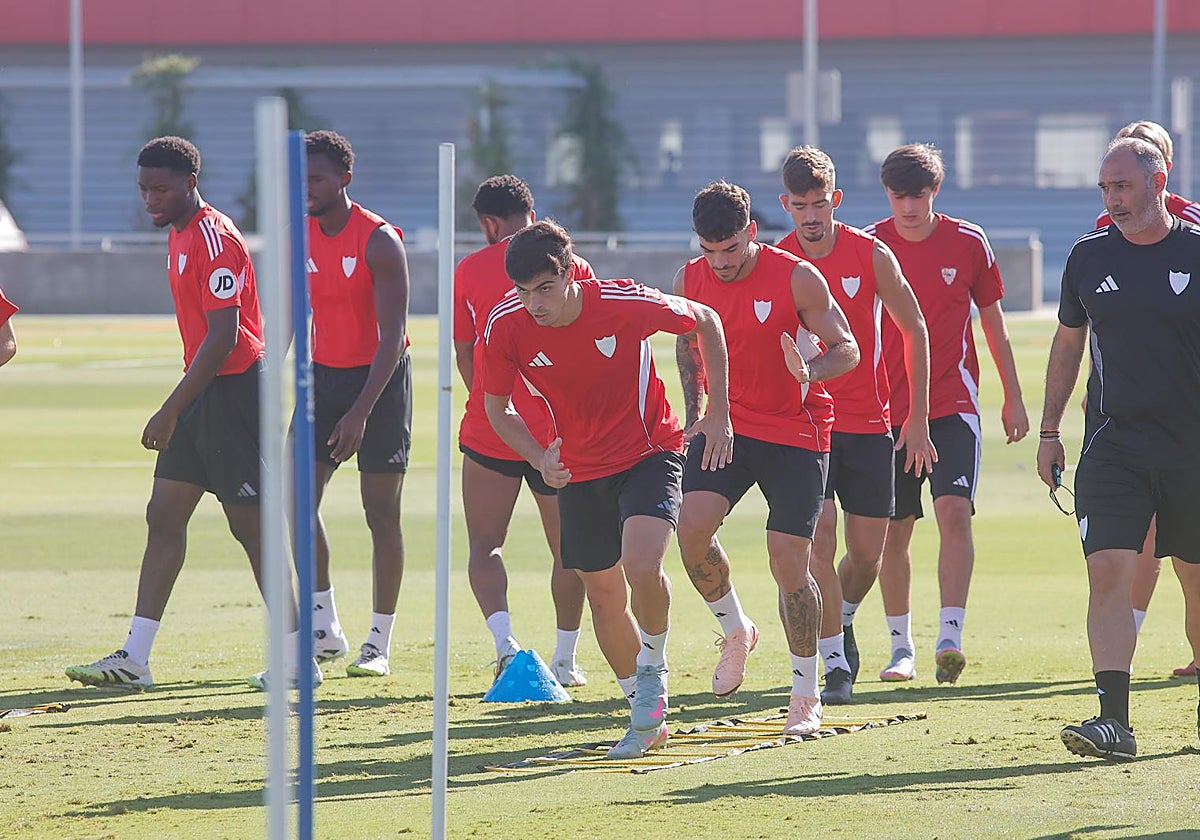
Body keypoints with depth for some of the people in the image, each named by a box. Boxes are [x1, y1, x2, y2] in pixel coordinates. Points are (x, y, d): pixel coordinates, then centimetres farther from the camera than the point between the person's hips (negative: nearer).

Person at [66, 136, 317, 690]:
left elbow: (223, 338, -22)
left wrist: (171, 410, -22)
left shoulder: (215, 239, -16)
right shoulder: (180, 235, 14)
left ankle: (296, 660, 3)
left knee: (250, 526, -5)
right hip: (202, 394, 10)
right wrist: (178, 408, 21)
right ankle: (134, 659, 6)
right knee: (163, 518, 6)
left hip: (232, 390, -10)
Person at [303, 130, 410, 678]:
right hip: (324, 373, 6)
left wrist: (361, 412, -26)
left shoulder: (379, 242, -17)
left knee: (381, 514, -1)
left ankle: (380, 643, 6)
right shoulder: (300, 238, 2)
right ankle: (324, 627, 6)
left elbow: (392, 338, -20)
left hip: (379, 376, -6)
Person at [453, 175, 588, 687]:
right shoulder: (573, 266, 1)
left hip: (490, 429, -1)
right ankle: (565, 661, 17)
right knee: (567, 549, 15)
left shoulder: (470, 270, 1)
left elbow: (464, 355, 7)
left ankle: (505, 644, -15)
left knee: (484, 546, 6)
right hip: (560, 429, 1)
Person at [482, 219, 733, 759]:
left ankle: (652, 671, 0)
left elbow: (706, 322, -8)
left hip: (649, 452, -4)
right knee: (604, 597, 9)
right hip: (580, 469, 4)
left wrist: (718, 415, -9)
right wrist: (540, 459, -18)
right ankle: (647, 718, 26)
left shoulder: (623, 304, -25)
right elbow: (496, 407, -1)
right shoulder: (507, 326, -17)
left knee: (642, 564, -27)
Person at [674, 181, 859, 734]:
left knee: (789, 562, -6)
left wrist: (811, 370, -29)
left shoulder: (797, 278, -13)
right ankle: (735, 631, 9)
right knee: (692, 526, -19)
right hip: (727, 425, 3)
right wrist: (694, 413, 9)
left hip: (796, 433, -3)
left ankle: (806, 697, 9)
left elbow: (847, 349, -8)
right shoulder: (690, 281, -1)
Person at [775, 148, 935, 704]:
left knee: (867, 554, 5)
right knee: (819, 538, -16)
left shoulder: (872, 256, -5)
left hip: (868, 422, 1)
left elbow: (914, 330, 5)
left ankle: (841, 622, 36)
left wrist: (917, 418, 3)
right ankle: (836, 664, -8)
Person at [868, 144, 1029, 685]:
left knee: (954, 511, -18)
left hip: (953, 405, -1)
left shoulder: (968, 243, 2)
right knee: (894, 532, 4)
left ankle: (950, 638, -22)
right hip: (888, 410, 1)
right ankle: (901, 647, 16)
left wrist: (1013, 397, 14)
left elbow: (993, 323, 12)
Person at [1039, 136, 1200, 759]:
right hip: (1113, 443, 1)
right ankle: (1113, 720, -18)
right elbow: (1068, 344, 17)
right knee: (1108, 572, -14)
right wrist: (1049, 430, 15)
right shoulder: (1089, 257, 6)